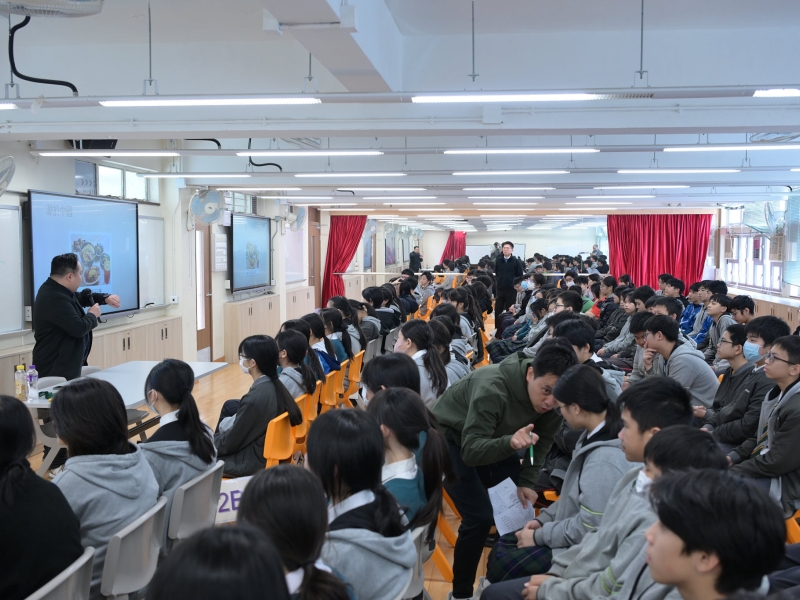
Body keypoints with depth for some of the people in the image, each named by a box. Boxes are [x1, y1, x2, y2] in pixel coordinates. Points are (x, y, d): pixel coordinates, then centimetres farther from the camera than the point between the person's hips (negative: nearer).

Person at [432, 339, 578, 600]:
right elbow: (470, 450, -39)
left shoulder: (552, 399, -20)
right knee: (479, 517, -14)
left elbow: (543, 442, -6)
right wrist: (510, 442, -55)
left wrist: (527, 482, -17)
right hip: (450, 437, -6)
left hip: (492, 436, 7)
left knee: (519, 503, 1)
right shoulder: (493, 389, -39)